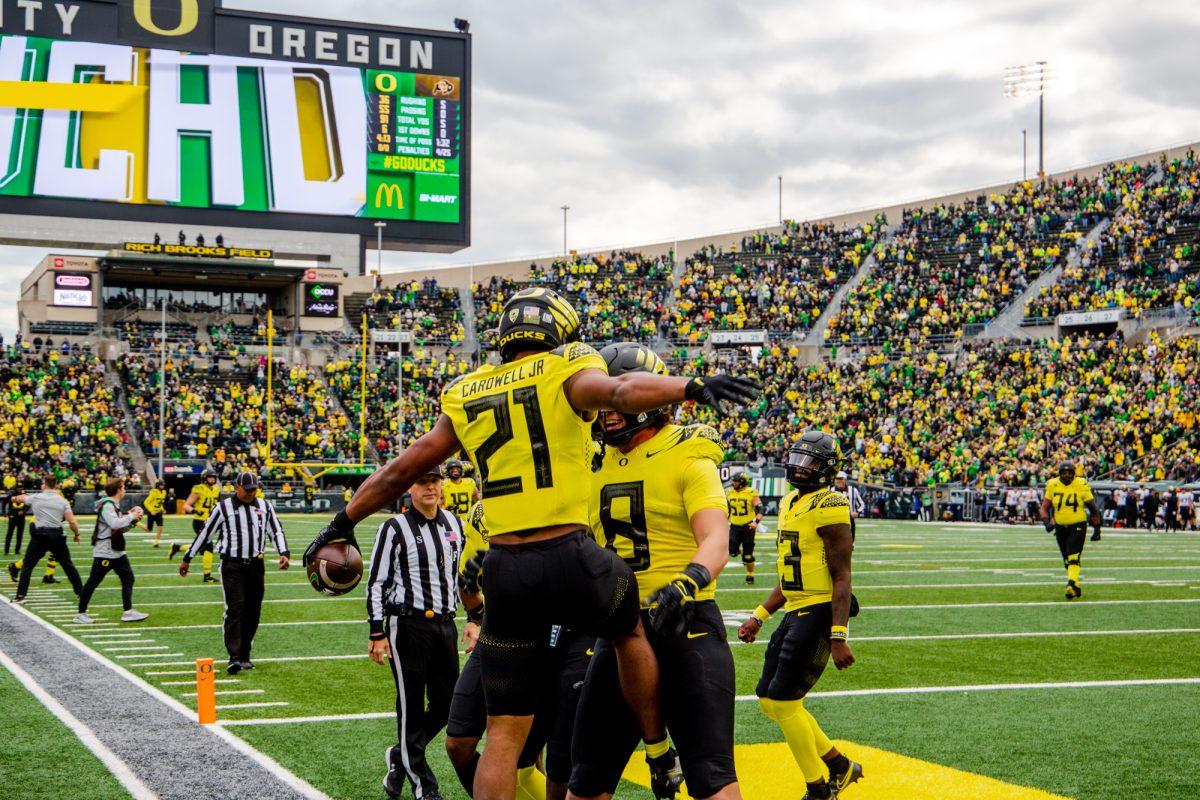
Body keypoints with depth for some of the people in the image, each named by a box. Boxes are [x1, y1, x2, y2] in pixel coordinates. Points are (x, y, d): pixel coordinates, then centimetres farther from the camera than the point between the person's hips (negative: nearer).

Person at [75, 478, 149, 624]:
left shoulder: (115, 505, 16)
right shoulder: (107, 505, -15)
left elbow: (121, 528, 19)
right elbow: (115, 524, -28)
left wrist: (133, 518, 4)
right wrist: (131, 516, -16)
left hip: (117, 551, 10)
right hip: (104, 552, -10)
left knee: (128, 578, 5)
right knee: (93, 582, -2)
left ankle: (128, 611, 7)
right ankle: (81, 614, 5)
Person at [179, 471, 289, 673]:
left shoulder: (265, 506, 9)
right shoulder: (224, 507, 0)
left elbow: (276, 531, 12)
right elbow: (205, 533, 5)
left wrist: (283, 553, -5)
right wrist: (187, 558, 9)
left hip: (256, 565, 4)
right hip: (232, 566, -4)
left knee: (252, 612, 6)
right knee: (235, 610, -13)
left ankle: (244, 655, 16)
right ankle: (234, 657, -15)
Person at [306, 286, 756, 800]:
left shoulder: (467, 396, 15)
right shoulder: (566, 373, 2)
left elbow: (399, 471, 19)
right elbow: (619, 392, -21)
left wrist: (345, 522, 30)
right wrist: (690, 387, -34)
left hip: (505, 570, 3)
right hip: (570, 557, -3)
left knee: (505, 734, 9)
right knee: (631, 630, 30)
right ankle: (661, 758, 37)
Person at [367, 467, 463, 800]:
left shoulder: (454, 524, 11)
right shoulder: (394, 529, -6)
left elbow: (462, 572, 20)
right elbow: (376, 582, -5)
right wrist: (377, 634, -9)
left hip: (445, 623, 6)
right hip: (408, 625, -5)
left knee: (446, 704, 8)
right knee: (411, 707, 2)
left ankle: (400, 755, 31)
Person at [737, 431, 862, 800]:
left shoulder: (829, 507, -13)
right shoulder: (789, 503, 15)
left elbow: (841, 578, -16)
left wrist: (838, 638, -22)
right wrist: (758, 618, 20)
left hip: (820, 614, -9)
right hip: (795, 613, 10)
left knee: (783, 702, -8)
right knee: (770, 700, 12)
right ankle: (839, 766, 24)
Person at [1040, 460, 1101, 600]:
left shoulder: (1081, 485, -9)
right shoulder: (1053, 485, -2)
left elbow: (1092, 507, 0)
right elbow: (1045, 507, 4)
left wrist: (1097, 528, 1)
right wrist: (1046, 521, -14)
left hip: (1077, 526, -4)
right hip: (1060, 527, 4)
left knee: (1073, 558, -19)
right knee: (1067, 561, 12)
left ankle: (1071, 584, -28)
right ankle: (1076, 586, 27)